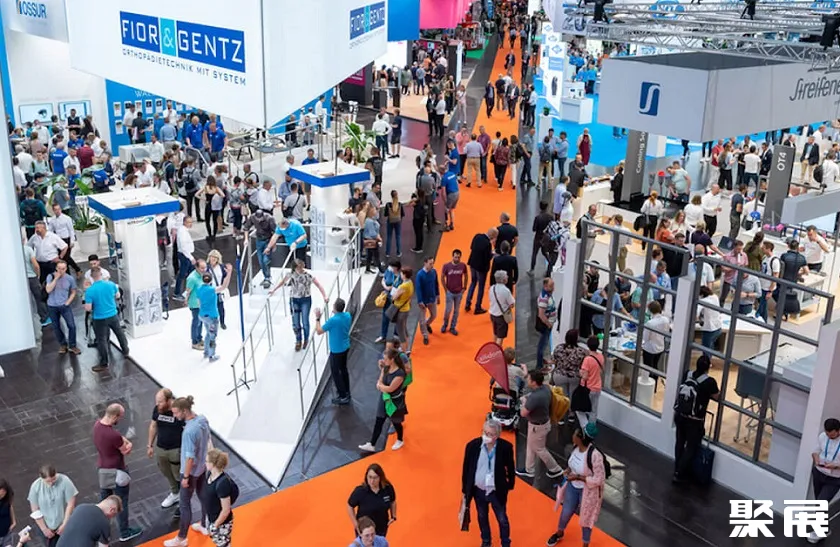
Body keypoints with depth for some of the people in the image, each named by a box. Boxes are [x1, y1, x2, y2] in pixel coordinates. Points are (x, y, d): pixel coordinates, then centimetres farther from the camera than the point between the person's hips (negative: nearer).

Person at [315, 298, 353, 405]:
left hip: (336, 351, -8)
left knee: (335, 373, 7)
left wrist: (317, 318, -10)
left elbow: (319, 331, -18)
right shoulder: (348, 315, -7)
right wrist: (335, 313, 11)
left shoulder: (333, 320, -29)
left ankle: (343, 397, 13)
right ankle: (346, 391, 38)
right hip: (345, 347, 8)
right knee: (343, 369, 24)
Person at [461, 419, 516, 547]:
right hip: (478, 490, 1)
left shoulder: (506, 447, -22)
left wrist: (511, 484, 7)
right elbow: (466, 469, -7)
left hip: (497, 491, -1)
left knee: (502, 519, 19)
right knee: (482, 518, 24)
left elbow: (510, 467, -4)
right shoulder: (472, 445, -20)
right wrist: (465, 490, 0)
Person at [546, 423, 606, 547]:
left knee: (585, 517, 17)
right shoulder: (576, 446, -13)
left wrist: (578, 477, -27)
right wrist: (569, 469, -11)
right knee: (566, 511, 25)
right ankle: (559, 533, 55)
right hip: (572, 486, 6)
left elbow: (599, 479, -27)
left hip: (588, 491, -6)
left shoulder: (594, 455, -35)